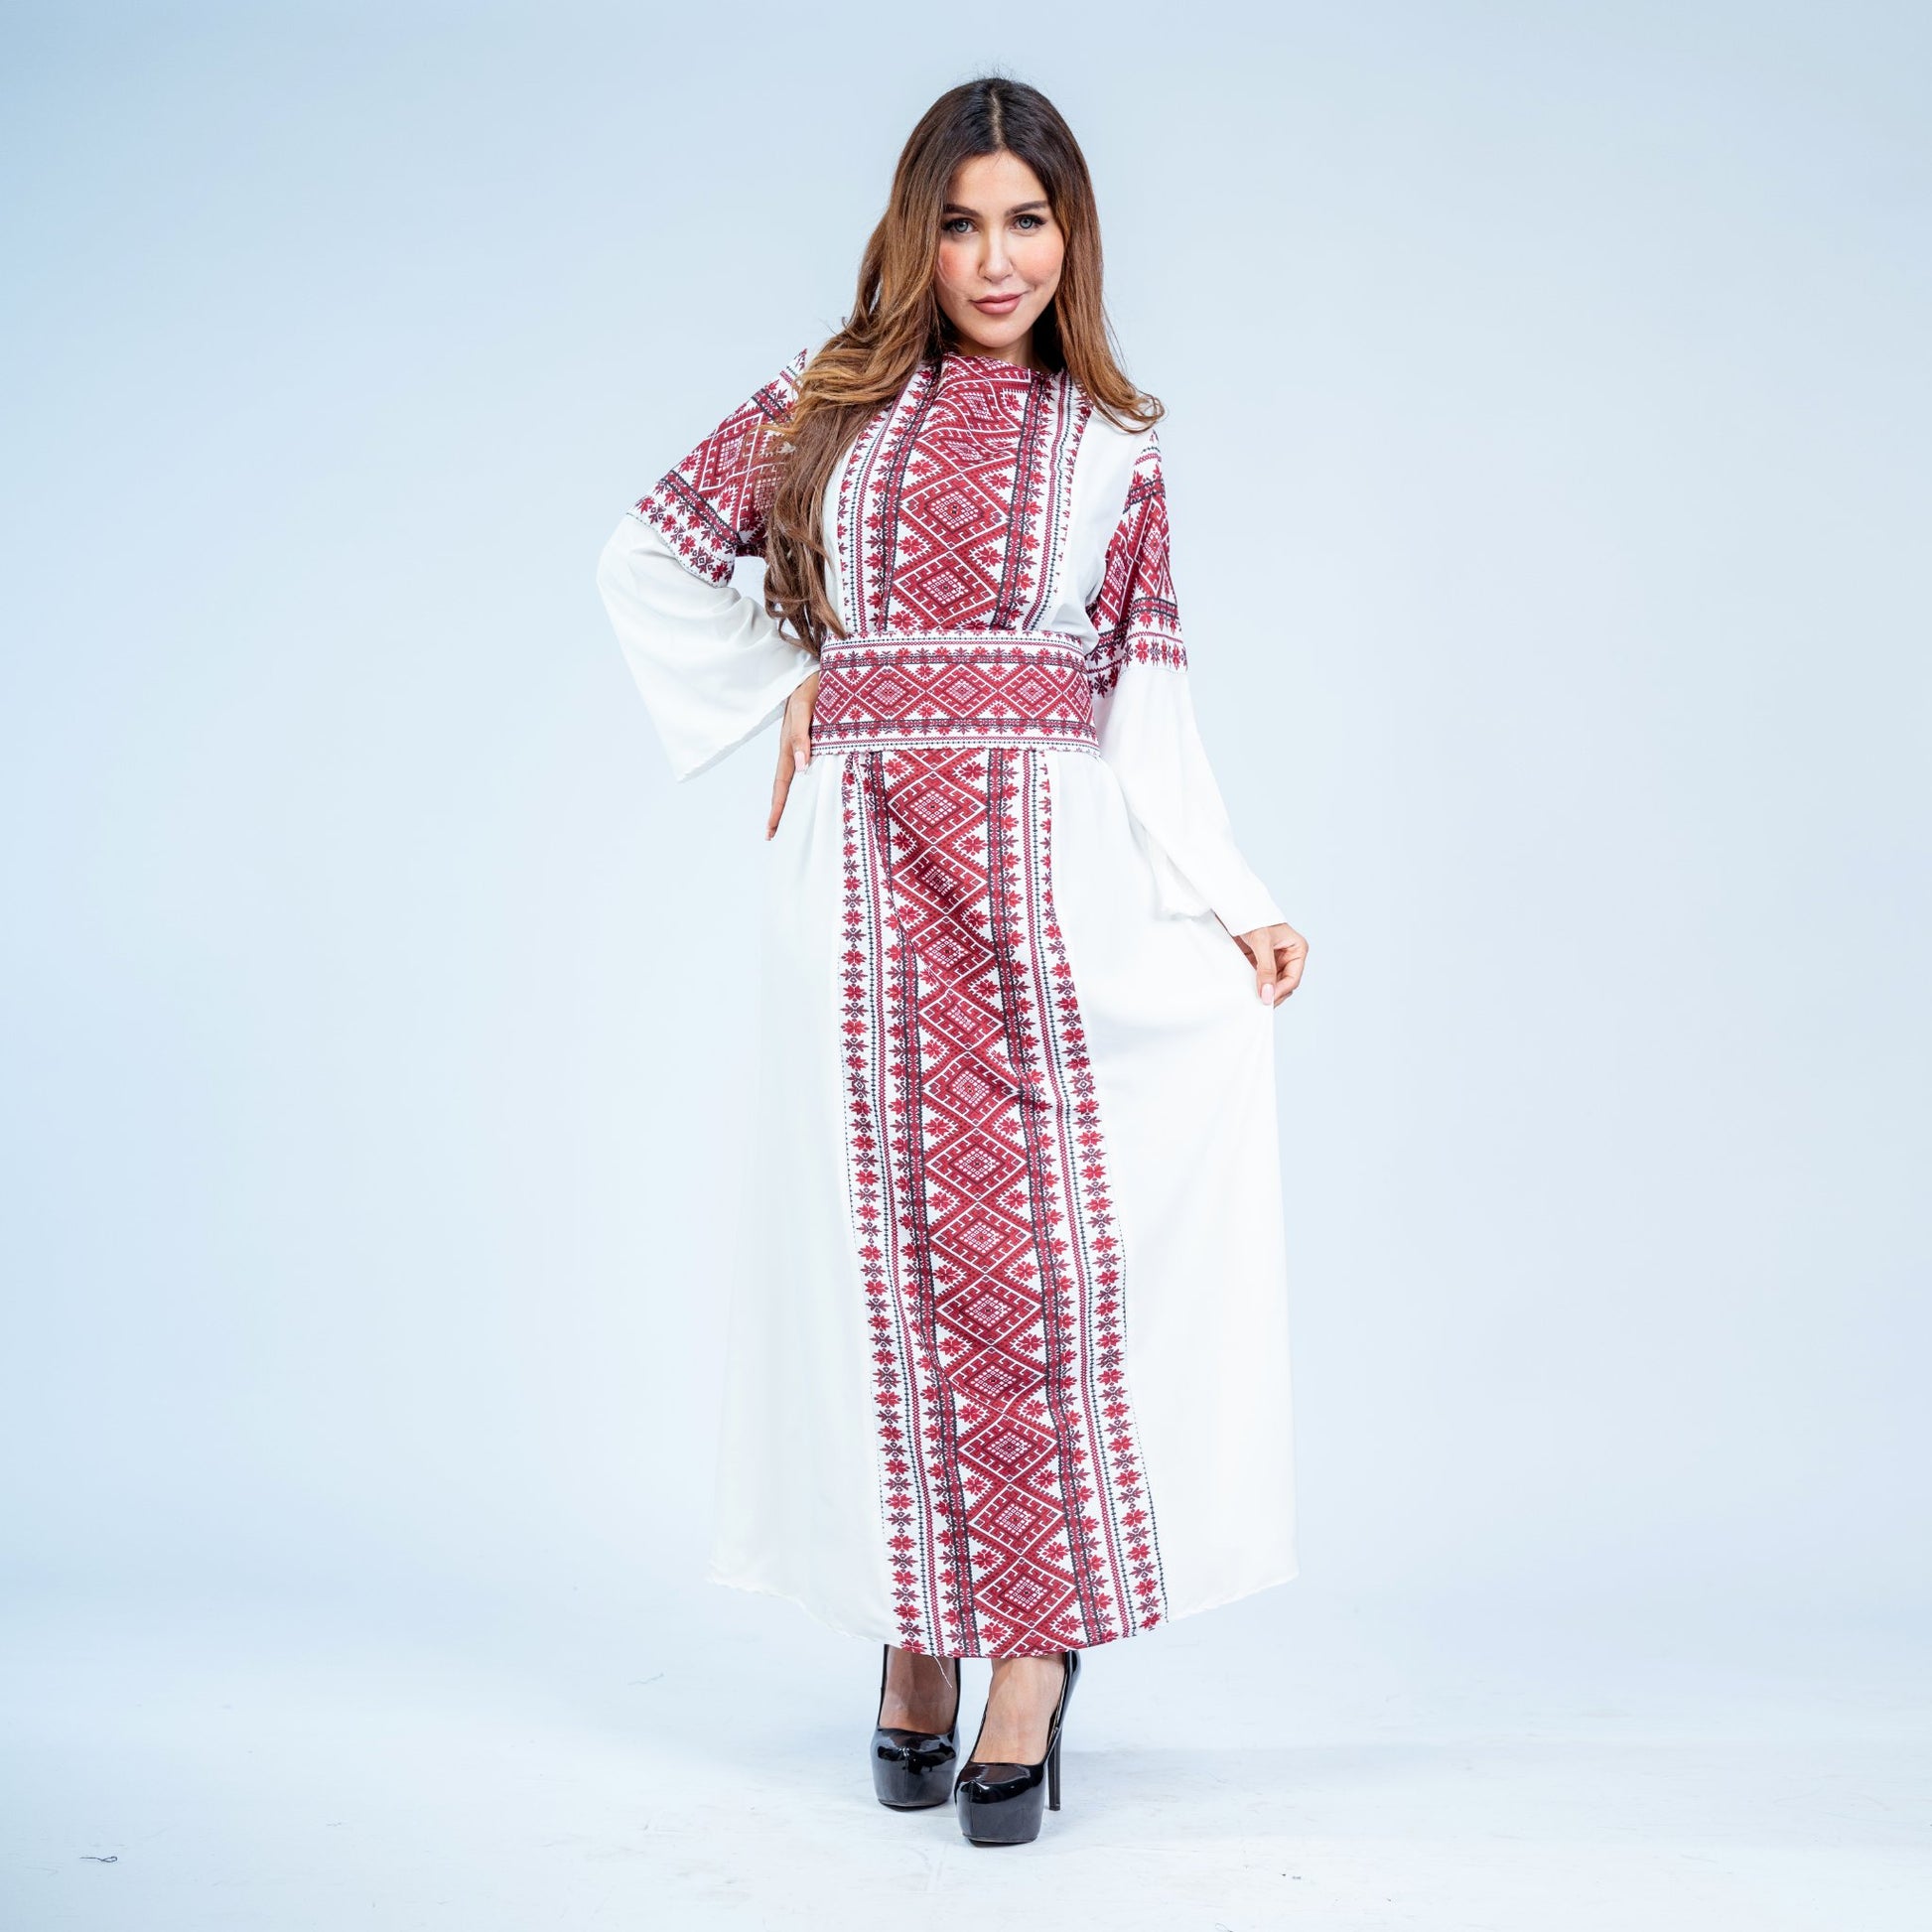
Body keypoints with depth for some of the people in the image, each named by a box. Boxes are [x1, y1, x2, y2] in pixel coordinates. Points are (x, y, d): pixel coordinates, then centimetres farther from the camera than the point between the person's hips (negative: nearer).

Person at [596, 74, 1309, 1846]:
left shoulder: (1115, 444, 11)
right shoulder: (831, 404, 12)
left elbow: (1147, 698, 6)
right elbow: (650, 559, 17)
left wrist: (1231, 899, -3)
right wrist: (775, 694, 7)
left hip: (1048, 868, 0)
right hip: (868, 871, 1)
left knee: (1045, 1239, -7)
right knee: (895, 1248, 1)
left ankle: (1034, 1652, 0)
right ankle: (916, 1633, 12)